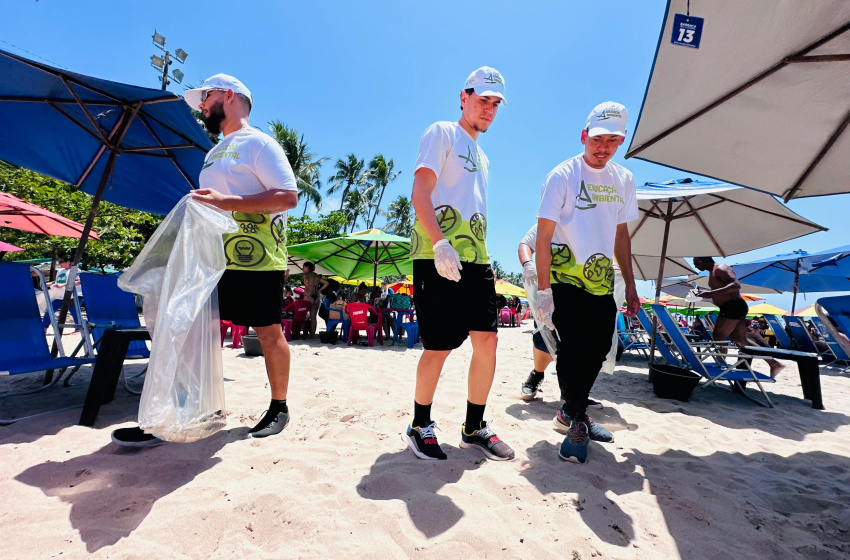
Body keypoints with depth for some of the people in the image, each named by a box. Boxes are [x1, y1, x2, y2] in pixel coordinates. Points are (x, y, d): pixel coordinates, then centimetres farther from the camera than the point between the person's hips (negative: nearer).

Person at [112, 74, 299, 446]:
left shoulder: (257, 143, -2)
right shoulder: (214, 153, 25)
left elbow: (288, 196, -16)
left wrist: (227, 202, -21)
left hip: (255, 261, -8)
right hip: (214, 259, 9)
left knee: (269, 333, 0)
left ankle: (278, 409, 16)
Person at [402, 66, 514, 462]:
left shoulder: (482, 157, 27)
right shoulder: (442, 133, 3)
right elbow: (420, 193, -11)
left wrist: (483, 259, 19)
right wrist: (440, 243, -23)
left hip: (476, 261, 8)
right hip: (438, 259, -7)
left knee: (487, 339, 2)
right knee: (439, 347, -3)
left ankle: (474, 428, 19)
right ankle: (420, 426, 19)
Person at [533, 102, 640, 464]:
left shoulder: (623, 180, 11)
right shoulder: (563, 176, -7)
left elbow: (621, 234, 17)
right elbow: (543, 235, -12)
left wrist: (630, 285, 13)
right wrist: (543, 289, -18)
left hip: (601, 282, 6)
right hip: (565, 279, -6)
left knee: (597, 351, 10)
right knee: (574, 349, -10)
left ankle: (573, 414, 32)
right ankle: (575, 420, 15)